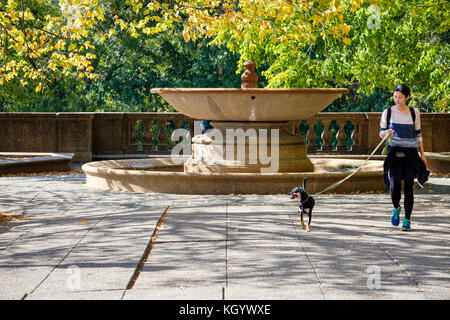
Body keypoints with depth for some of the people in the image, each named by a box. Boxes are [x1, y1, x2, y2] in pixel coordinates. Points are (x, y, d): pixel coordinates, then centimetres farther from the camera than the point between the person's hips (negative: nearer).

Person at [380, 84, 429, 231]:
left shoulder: (414, 113, 5)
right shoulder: (388, 112, 2)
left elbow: (418, 135, 12)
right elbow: (381, 132, 6)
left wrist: (422, 154, 8)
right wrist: (387, 133, -18)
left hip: (410, 154, 1)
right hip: (394, 153, -1)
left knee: (408, 187, -4)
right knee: (394, 186, -13)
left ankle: (407, 220, 6)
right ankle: (396, 208, 18)